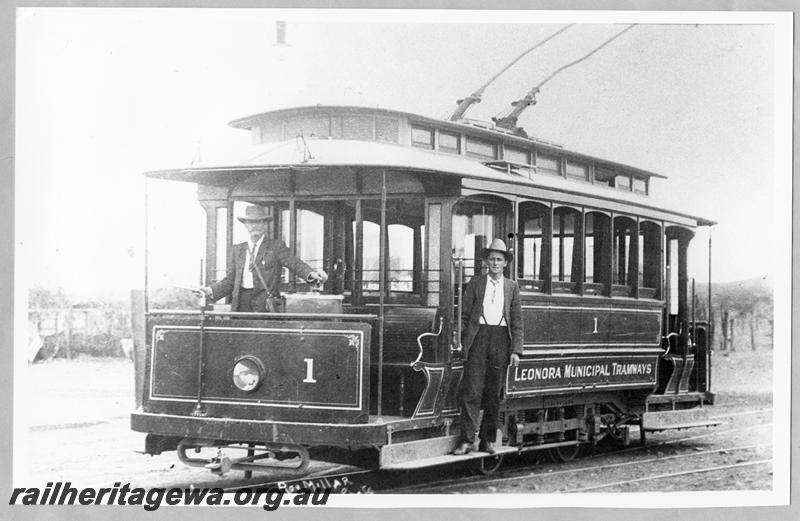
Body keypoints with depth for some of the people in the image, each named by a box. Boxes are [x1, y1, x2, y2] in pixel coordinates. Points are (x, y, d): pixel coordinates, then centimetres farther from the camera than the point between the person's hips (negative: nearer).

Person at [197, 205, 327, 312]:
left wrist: (312, 274, -26)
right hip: (241, 304, 3)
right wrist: (211, 291, 1)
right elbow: (230, 281, 18)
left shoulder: (276, 247, 8)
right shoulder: (238, 249, 19)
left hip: (264, 305, -3)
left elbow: (295, 264, -6)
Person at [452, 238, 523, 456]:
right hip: (478, 338, -1)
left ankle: (488, 440, 13)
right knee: (471, 391, -7)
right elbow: (464, 315, 7)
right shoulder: (475, 284, 10)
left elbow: (517, 321, 9)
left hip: (501, 339, 1)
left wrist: (516, 350, 0)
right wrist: (459, 341, -3)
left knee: (494, 393, 5)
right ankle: (466, 440, -6)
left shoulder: (512, 287, 12)